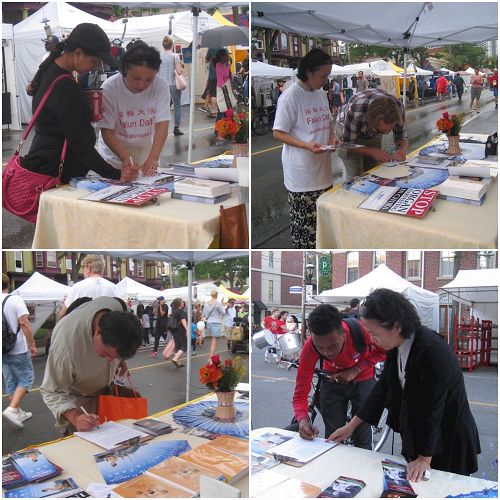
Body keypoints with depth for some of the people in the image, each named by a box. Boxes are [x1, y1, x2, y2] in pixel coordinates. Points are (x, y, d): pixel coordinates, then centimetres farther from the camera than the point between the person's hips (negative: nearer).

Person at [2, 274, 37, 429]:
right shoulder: (15, 300, -12)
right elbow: (24, 323, -16)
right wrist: (32, 345, -9)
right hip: (17, 349, -6)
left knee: (10, 382, 14)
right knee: (26, 379, 2)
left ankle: (18, 412, 21)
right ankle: (12, 409, -12)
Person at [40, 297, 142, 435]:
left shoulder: (118, 309, -31)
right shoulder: (67, 344, -45)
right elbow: (52, 392, -31)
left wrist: (120, 360, -3)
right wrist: (75, 417, -46)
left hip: (105, 387, 5)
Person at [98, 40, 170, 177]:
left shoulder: (161, 86, -17)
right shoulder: (109, 88, -21)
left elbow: (162, 125, -21)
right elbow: (107, 131, -20)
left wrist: (153, 158, -35)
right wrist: (125, 158, -35)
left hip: (146, 154, 2)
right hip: (115, 156, -2)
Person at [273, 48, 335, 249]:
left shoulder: (321, 94, 10)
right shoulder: (290, 96, -13)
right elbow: (278, 133, -13)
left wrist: (332, 139, 1)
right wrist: (306, 146, -25)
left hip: (322, 168, 7)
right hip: (302, 171, -7)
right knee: (305, 222, -2)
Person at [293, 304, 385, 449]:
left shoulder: (361, 329, -37)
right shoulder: (310, 348, -32)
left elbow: (383, 351, -13)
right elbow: (300, 393, -25)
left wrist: (356, 370, -25)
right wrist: (303, 420, -44)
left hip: (362, 380, -1)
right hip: (332, 381, 1)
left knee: (362, 440, 2)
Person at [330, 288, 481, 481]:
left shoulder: (433, 350, -30)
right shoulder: (397, 345, -6)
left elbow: (434, 407, -25)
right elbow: (383, 385, 4)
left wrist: (425, 458, -18)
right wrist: (351, 425, 5)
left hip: (447, 438, -7)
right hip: (415, 431, 7)